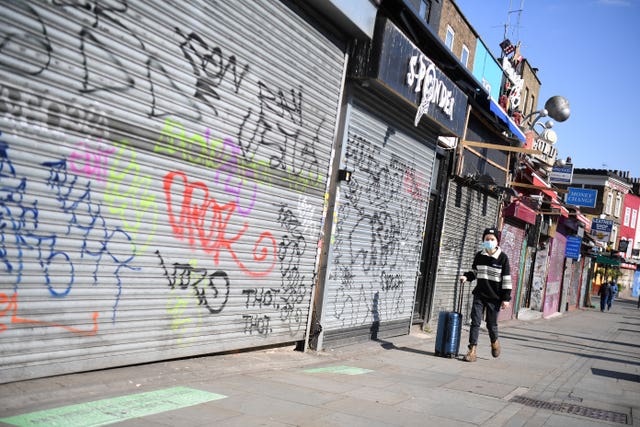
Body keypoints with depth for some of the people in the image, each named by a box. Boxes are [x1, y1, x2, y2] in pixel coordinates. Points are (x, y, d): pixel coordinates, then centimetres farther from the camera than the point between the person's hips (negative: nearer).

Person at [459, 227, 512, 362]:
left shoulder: (503, 257, -7)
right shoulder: (479, 256, 4)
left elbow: (507, 279, -6)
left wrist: (506, 298, -9)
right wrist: (466, 276, -4)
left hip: (494, 297, -3)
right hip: (479, 295, 3)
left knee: (491, 323, 8)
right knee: (475, 322, -3)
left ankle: (494, 341, 38)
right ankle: (472, 351, -1)